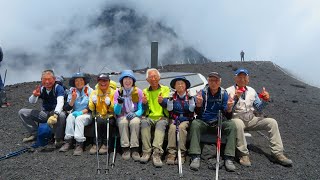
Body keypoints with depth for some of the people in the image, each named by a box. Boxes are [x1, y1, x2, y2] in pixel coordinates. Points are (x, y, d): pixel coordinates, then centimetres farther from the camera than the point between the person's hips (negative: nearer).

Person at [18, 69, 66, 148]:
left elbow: (60, 102, -29)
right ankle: (34, 133, 4)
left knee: (61, 115, -41)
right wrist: (34, 95, -27)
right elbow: (31, 101, -3)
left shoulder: (58, 88, -14)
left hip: (56, 112, -5)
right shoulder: (41, 89, -1)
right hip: (44, 113, 5)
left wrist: (55, 114, -47)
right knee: (22, 112, -3)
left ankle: (58, 138, -17)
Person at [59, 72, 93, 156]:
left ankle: (79, 145, -38)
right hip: (76, 113, 3)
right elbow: (67, 108, 3)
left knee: (79, 118, -32)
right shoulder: (72, 91, 8)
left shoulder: (89, 90, -1)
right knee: (70, 117, -27)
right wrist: (73, 100, -15)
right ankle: (68, 141, -27)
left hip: (87, 114, -3)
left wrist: (81, 112, -19)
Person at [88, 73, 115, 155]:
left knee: (106, 122, -33)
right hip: (98, 116, 1)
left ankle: (105, 144, -17)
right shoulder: (94, 92, 7)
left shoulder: (113, 92, 3)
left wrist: (109, 104, -25)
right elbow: (91, 108, -2)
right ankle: (96, 144, -21)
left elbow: (114, 109, -4)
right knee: (99, 121, -32)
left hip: (110, 116, -1)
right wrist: (93, 102, -24)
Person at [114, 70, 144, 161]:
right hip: (122, 116, 1)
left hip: (135, 116, 0)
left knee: (135, 122, -34)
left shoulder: (139, 92, -2)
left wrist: (135, 114, -24)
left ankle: (135, 149, -28)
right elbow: (116, 112, -6)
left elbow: (141, 109, -2)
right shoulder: (118, 92, 0)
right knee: (123, 122, -33)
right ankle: (125, 149, -26)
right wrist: (119, 103, -26)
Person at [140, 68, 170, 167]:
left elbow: (168, 105, -5)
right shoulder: (145, 91, 17)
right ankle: (146, 152, -33)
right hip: (149, 117, 2)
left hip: (162, 117, -2)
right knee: (144, 122, -31)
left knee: (161, 124, -34)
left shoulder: (165, 89, 11)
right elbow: (144, 109, 7)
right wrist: (144, 103, -17)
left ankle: (157, 153, -43)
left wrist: (162, 101, -29)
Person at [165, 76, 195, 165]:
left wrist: (191, 100, -15)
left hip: (186, 119, -1)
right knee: (172, 127, -32)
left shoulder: (190, 97, 6)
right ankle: (171, 153, -35)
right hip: (174, 119, 1)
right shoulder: (172, 97, 9)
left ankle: (182, 154, -32)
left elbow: (191, 111, -4)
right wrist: (170, 101, -8)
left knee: (181, 127, -34)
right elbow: (169, 110, 3)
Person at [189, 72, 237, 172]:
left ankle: (229, 158, -23)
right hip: (203, 122, -1)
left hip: (218, 123, 1)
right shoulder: (202, 92, -6)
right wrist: (198, 104, -32)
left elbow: (228, 117, -6)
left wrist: (229, 108, -29)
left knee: (232, 125, -25)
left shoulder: (223, 94, -3)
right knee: (194, 124, -31)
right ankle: (195, 157, -32)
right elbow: (198, 113, -10)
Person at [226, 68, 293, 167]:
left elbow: (259, 108, 16)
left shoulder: (251, 91, 13)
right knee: (238, 124, -40)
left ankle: (277, 153, -6)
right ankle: (243, 154, -28)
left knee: (272, 122, -10)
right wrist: (235, 97, -25)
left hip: (251, 120, 6)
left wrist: (265, 100, -3)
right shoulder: (229, 91, -3)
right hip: (236, 119, -5)